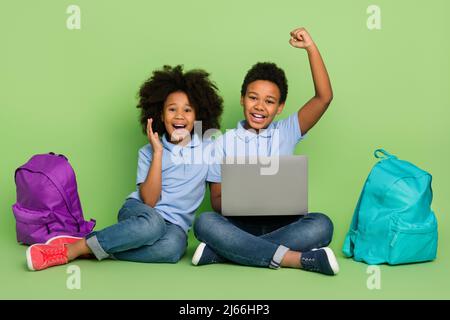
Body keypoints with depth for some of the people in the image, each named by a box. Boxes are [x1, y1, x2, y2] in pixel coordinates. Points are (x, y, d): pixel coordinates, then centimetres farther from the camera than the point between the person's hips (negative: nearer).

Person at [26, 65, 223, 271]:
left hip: (174, 224, 1)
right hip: (138, 212, -1)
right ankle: (71, 248, -29)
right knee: (151, 223, -40)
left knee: (173, 247, -37)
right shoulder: (148, 152, 2)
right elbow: (149, 200, -10)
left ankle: (88, 249, -27)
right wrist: (158, 152, -13)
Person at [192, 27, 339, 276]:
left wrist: (311, 48, -8)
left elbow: (324, 97, -2)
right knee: (204, 222, -32)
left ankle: (222, 253, -30)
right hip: (239, 225, -1)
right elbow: (217, 201, 5)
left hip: (282, 224, 1)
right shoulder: (224, 142, 9)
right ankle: (298, 259, -33)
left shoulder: (286, 133, 10)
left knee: (321, 225, -30)